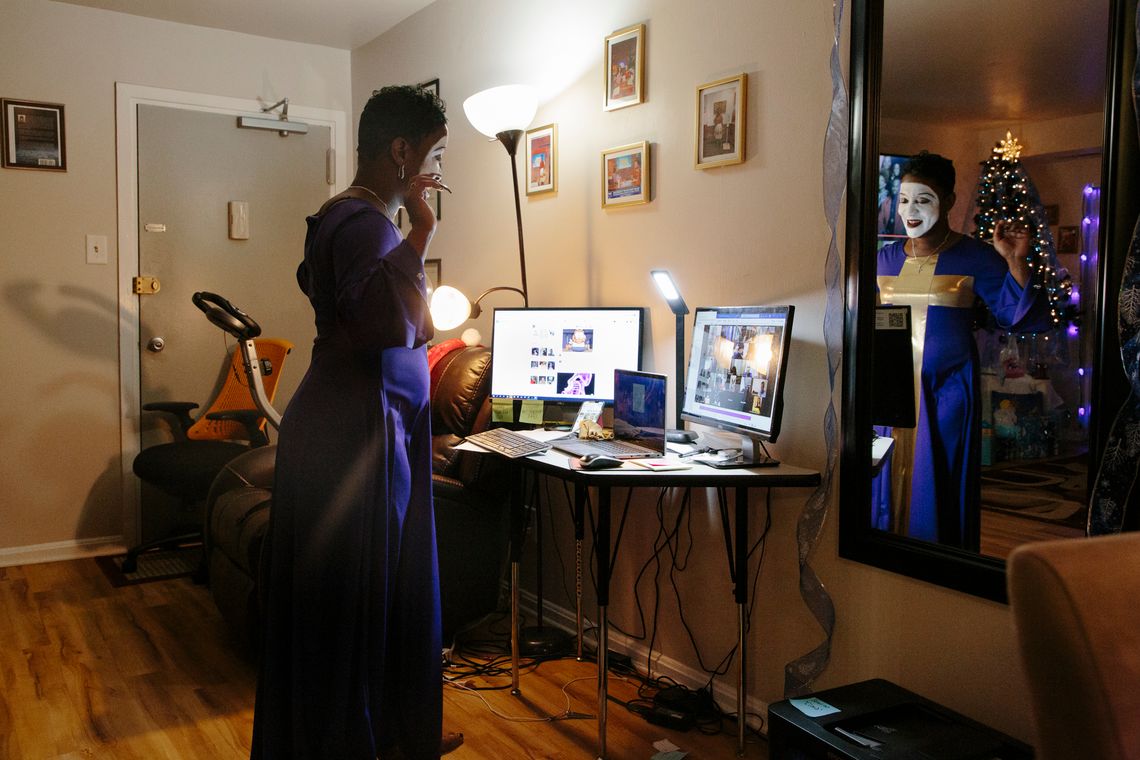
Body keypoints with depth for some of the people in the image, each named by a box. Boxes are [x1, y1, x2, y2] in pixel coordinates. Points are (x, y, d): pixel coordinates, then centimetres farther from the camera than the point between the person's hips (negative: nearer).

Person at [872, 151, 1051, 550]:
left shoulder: (973, 256, -3)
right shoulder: (887, 257, 9)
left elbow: (1016, 316, -8)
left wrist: (1016, 262, -17)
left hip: (947, 387, -4)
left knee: (940, 490, 0)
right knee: (890, 484, 8)